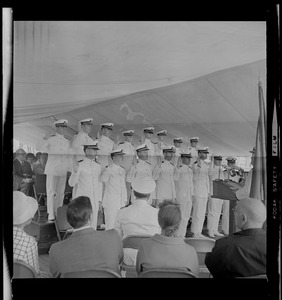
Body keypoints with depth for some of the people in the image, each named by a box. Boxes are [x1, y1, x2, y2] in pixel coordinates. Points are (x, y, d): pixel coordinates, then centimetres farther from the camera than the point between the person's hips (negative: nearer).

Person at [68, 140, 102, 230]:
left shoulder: (98, 166, 8)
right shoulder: (80, 165, -8)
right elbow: (71, 183, -11)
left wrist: (100, 200, 15)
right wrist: (75, 171, -28)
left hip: (94, 201, 5)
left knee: (93, 225, 11)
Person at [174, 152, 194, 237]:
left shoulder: (190, 169, 13)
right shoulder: (179, 168, -10)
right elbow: (175, 178, -27)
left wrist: (192, 194, 17)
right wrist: (178, 166, -29)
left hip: (189, 196, 8)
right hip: (181, 196, -8)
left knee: (186, 217, 12)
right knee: (181, 217, -4)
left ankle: (182, 234, 23)